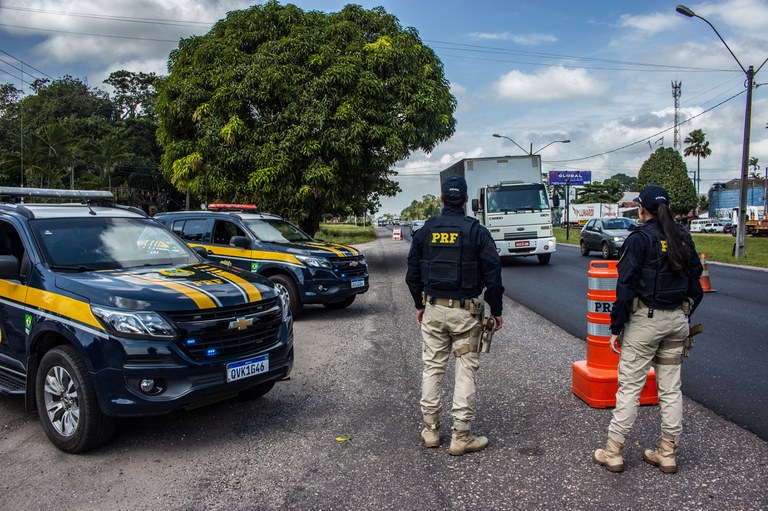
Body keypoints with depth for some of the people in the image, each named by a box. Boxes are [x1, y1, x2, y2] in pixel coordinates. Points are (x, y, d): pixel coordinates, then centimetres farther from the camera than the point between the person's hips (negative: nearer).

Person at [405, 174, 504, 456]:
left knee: (432, 367, 13)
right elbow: (492, 275, -6)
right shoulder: (477, 231, -6)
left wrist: (419, 305, 21)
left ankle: (430, 430, 21)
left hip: (433, 309, 3)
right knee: (466, 370, 4)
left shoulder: (425, 231, 4)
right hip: (466, 311, -3)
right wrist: (496, 310, 5)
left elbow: (412, 273, 9)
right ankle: (461, 436, 8)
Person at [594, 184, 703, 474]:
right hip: (678, 320, 7)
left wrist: (616, 327, -9)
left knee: (629, 387, 0)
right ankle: (667, 454, 21)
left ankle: (613, 452, 7)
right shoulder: (683, 237, 8)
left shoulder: (640, 238, -11)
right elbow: (695, 282, 12)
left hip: (646, 319, -6)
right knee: (671, 387, 12)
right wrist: (684, 316, 20)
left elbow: (626, 286, -15)